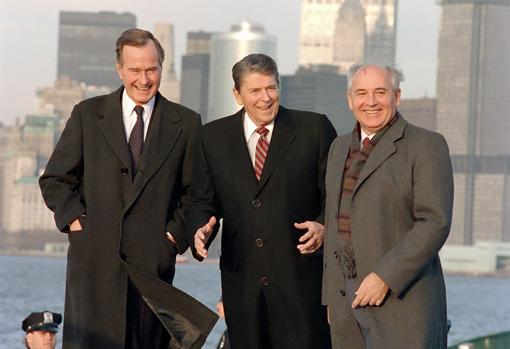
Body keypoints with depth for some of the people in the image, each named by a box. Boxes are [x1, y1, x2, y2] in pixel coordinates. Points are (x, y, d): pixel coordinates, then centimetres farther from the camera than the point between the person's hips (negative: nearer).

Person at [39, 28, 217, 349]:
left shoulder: (186, 123, 9)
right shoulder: (88, 115, 9)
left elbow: (195, 191, 12)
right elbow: (55, 180, 11)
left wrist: (177, 233, -2)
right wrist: (75, 219, -4)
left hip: (154, 260, 1)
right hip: (95, 257, 0)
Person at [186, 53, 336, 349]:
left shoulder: (315, 128, 2)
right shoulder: (213, 136, 9)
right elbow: (203, 202, 11)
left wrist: (324, 226, -17)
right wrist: (200, 230, -10)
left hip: (302, 279, -3)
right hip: (242, 280, 3)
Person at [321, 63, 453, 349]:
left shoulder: (426, 145, -7)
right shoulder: (342, 148, 14)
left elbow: (435, 223, -15)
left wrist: (385, 277, -21)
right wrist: (332, 298, 16)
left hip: (403, 298, -6)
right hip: (350, 298, 7)